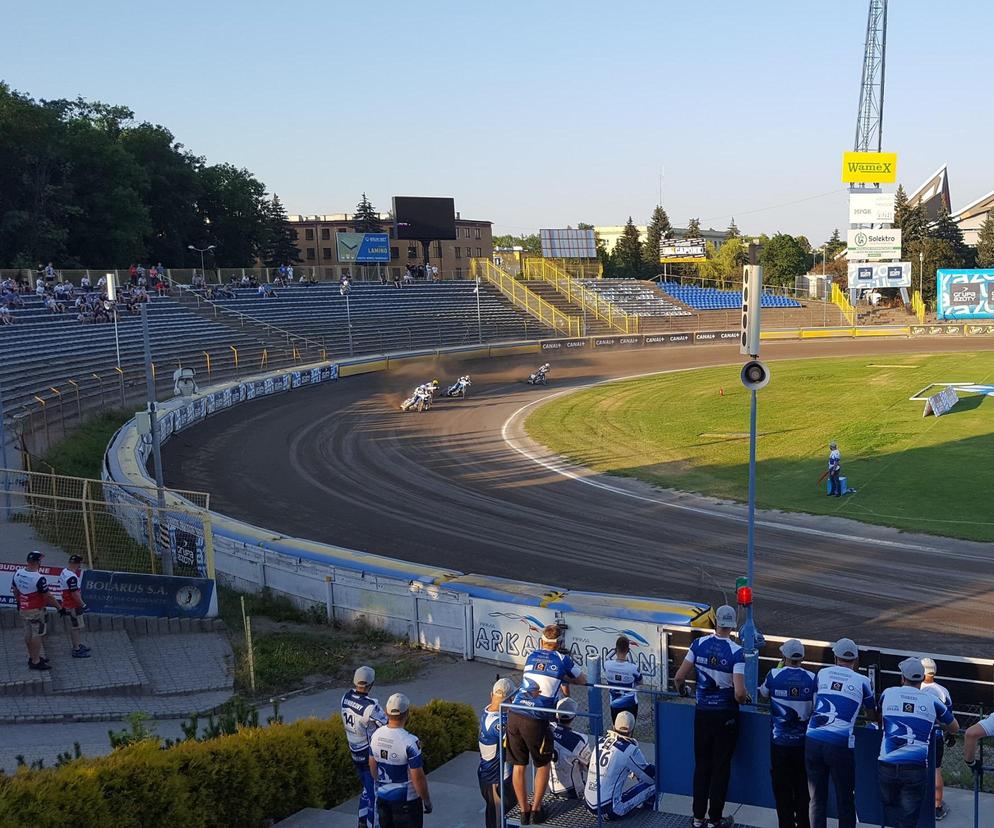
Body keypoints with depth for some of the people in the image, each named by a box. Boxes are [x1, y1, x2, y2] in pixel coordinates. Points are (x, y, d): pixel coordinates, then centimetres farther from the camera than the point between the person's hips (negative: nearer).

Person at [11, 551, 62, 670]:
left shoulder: (18, 573, -2)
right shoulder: (39, 578, -25)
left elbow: (15, 590, 12)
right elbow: (48, 596, -18)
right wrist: (59, 607, -6)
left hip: (23, 609, 8)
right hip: (36, 610, -8)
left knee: (28, 633, 18)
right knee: (37, 634, 1)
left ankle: (32, 657, 31)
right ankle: (35, 662, 6)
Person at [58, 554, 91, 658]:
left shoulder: (64, 572, 5)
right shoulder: (72, 577, -26)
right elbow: (75, 594, -25)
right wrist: (83, 605, -16)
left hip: (67, 603, 10)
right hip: (73, 606, -10)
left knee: (73, 626, 20)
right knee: (76, 627, -1)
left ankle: (78, 645, 33)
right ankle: (76, 650, 5)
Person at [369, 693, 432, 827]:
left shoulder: (376, 735, -5)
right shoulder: (409, 742, -25)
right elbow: (418, 777, -20)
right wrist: (427, 801, -6)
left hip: (383, 797, 6)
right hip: (406, 801, -6)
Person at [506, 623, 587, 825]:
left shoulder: (531, 657, 15)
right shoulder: (562, 659, 4)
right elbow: (583, 680, 21)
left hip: (514, 715, 4)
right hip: (535, 720, -4)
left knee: (518, 766, 14)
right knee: (543, 765, 17)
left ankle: (524, 812, 21)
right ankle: (536, 810, 18)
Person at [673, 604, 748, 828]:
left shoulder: (699, 644, -6)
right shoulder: (736, 652, -16)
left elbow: (679, 677, -3)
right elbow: (739, 693, -23)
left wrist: (682, 691, 18)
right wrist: (745, 699, 0)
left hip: (702, 713, 3)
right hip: (726, 715, -3)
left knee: (701, 765, 15)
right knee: (721, 767, 10)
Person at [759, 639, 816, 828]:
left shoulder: (774, 675, -10)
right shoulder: (812, 678, -9)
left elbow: (763, 693, 11)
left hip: (780, 741, -1)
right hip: (804, 742, 1)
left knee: (782, 788, 10)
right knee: (803, 787, 14)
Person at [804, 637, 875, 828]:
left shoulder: (822, 673, 12)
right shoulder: (861, 681, 5)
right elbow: (871, 713, 20)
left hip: (812, 741, 2)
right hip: (839, 745, -2)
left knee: (817, 799, 12)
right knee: (845, 801, 11)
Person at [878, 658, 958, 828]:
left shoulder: (888, 694, 7)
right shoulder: (932, 700, 5)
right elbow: (955, 728, 20)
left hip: (887, 765, 1)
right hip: (916, 768, -1)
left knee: (890, 807, 22)